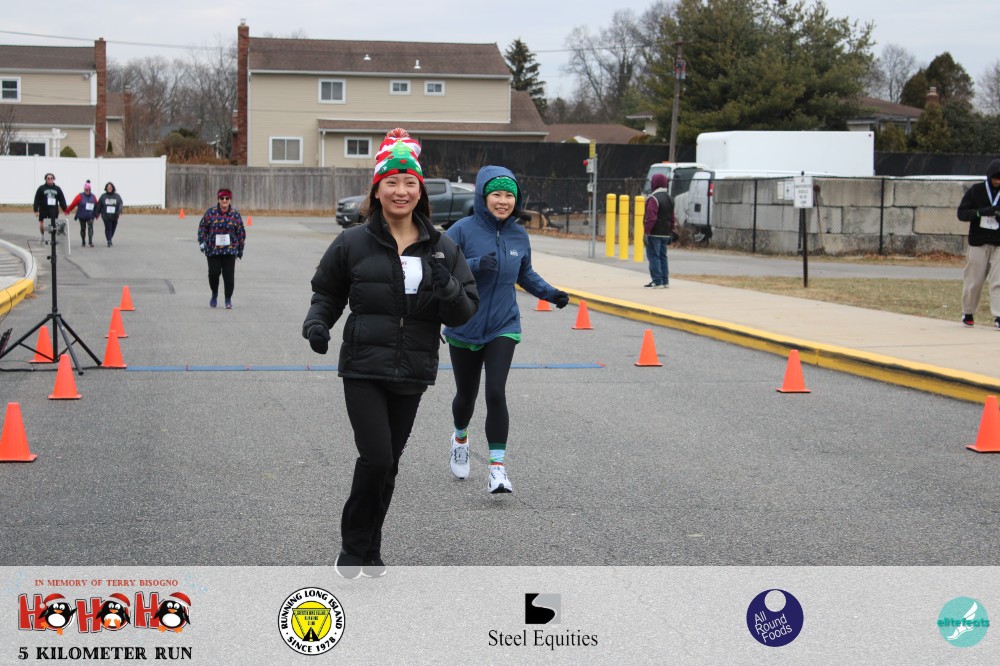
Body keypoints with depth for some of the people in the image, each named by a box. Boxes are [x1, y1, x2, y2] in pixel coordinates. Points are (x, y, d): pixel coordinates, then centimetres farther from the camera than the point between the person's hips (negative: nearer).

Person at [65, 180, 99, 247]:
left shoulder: (93, 197, 2)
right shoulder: (80, 196, -8)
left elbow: (96, 206, 12)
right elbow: (73, 204, -5)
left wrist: (96, 214, 18)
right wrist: (67, 211, -2)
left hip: (90, 216, 1)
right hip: (82, 216, -1)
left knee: (90, 228, -16)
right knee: (83, 229, 11)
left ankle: (91, 242, -21)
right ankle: (83, 242, 24)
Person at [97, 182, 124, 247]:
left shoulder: (117, 196, 4)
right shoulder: (103, 196, 3)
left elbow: (120, 204, -6)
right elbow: (99, 205, 7)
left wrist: (119, 211, -23)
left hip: (114, 216, 2)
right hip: (106, 216, -2)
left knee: (113, 228, 10)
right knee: (108, 228, -13)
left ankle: (109, 240, 32)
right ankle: (109, 242, -12)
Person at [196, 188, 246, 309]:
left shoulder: (235, 214, 3)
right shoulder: (211, 212, 1)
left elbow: (241, 232, 11)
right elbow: (202, 226, 9)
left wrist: (240, 249, 12)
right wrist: (202, 241, -2)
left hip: (230, 250, 0)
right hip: (213, 249, 0)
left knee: (229, 275, -6)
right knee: (213, 273, -6)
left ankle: (228, 299, 7)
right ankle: (214, 294, 20)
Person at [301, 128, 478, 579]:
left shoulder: (442, 249, 4)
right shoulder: (353, 243, -2)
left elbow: (465, 313, 3)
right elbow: (327, 293, 11)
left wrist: (447, 289, -18)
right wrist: (316, 324, -9)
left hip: (412, 374, 3)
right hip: (363, 371, -3)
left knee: (388, 462, 13)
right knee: (376, 457, -14)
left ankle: (370, 552, 31)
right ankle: (353, 546, 8)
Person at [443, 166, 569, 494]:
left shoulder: (519, 235, 1)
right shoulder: (464, 230, -13)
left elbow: (526, 274, 17)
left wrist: (550, 293, 1)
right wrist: (474, 266, -33)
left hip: (503, 328, 1)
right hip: (464, 329, -1)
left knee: (496, 393, -16)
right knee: (466, 395, 15)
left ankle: (497, 467, -12)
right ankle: (460, 437, 48)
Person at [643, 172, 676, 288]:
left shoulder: (654, 199, -14)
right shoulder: (669, 198, 14)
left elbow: (651, 218, -21)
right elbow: (672, 218, 18)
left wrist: (647, 231, -18)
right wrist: (670, 233, 23)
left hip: (655, 234, -8)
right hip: (665, 234, 8)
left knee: (654, 257, -5)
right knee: (662, 257, 14)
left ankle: (657, 282, -10)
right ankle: (665, 281, 15)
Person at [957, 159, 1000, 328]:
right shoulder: (976, 191, 1)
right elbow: (962, 213, -3)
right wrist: (983, 212, -18)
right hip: (978, 244, 0)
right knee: (973, 281, 4)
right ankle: (968, 313, 21)